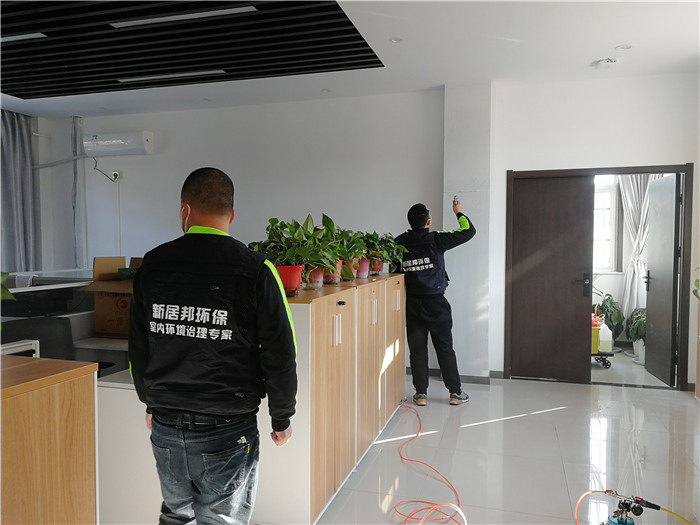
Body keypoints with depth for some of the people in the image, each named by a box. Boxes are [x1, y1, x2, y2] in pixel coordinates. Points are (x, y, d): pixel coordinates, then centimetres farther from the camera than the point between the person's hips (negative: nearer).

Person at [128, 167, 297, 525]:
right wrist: (282, 417, 4)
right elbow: (280, 353, -10)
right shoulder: (254, 270, -13)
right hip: (227, 432, -4)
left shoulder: (152, 265, -1)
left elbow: (137, 348, 8)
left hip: (165, 428, 5)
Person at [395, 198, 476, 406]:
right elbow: (469, 231, -1)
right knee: (445, 348, 8)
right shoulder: (436, 240, -9)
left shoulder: (399, 243, -2)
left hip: (412, 304, 2)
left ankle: (421, 393, 13)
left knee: (417, 349, 8)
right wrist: (459, 213, 16)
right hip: (436, 303, -2)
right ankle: (455, 392, 16)